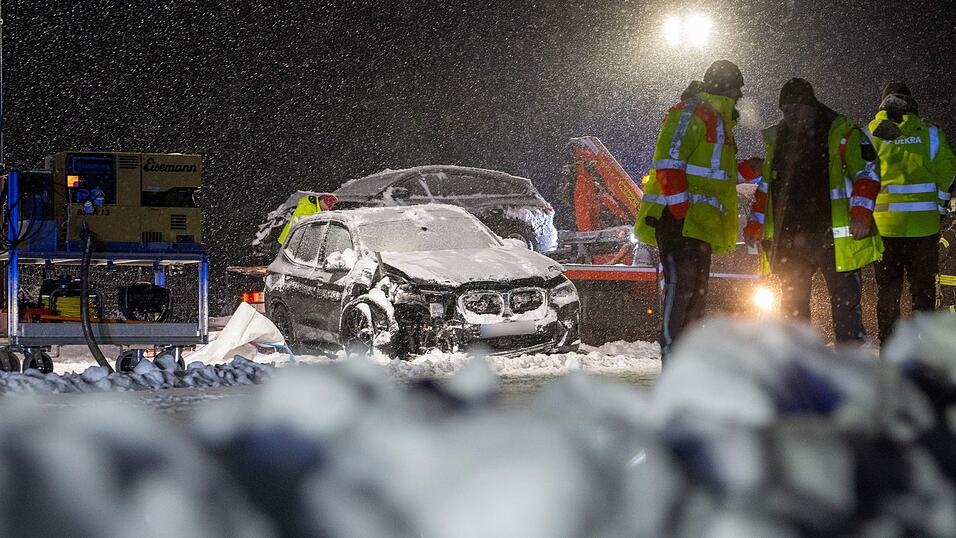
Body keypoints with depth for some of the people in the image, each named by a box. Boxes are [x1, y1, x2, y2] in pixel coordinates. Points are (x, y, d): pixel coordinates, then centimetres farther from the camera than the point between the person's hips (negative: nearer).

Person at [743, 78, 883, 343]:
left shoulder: (842, 133, -1)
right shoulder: (777, 139, 16)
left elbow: (867, 173, -5)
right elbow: (765, 187, 23)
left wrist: (860, 215, -16)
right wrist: (755, 225, 15)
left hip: (832, 234, -5)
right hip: (789, 237, 5)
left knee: (844, 299, -4)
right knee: (792, 301, 6)